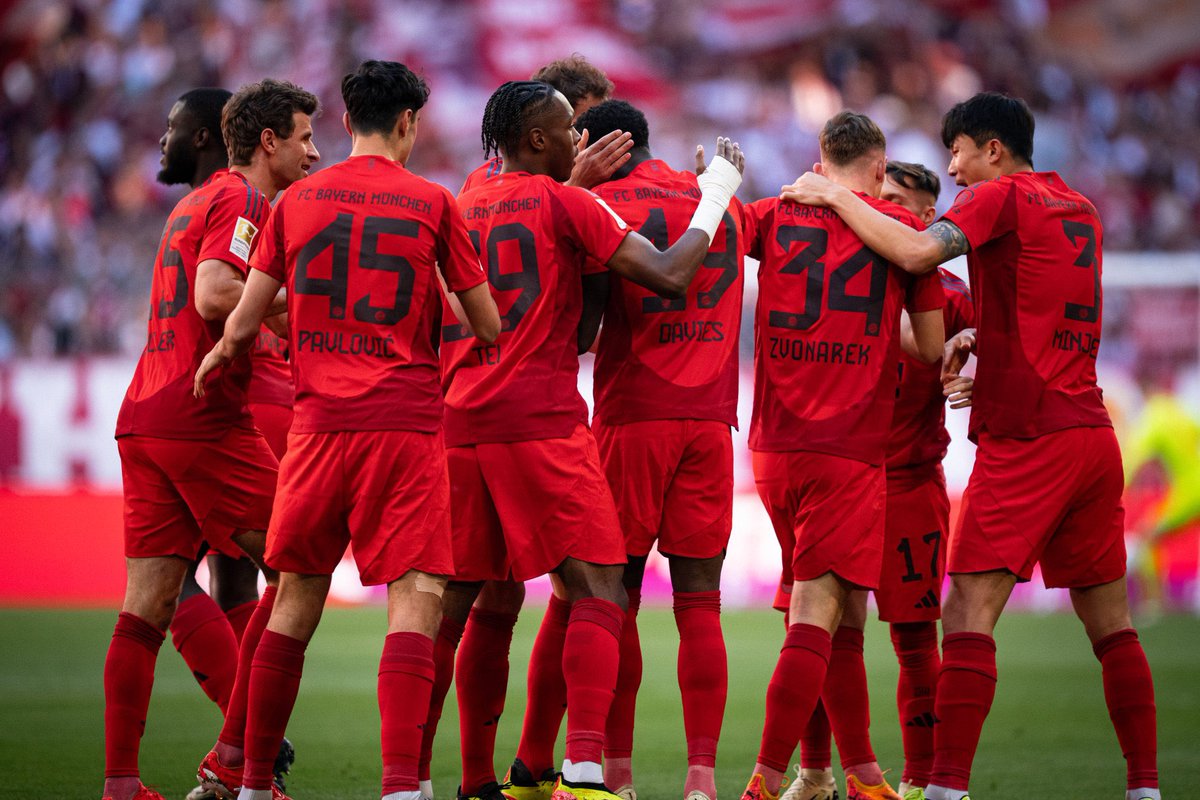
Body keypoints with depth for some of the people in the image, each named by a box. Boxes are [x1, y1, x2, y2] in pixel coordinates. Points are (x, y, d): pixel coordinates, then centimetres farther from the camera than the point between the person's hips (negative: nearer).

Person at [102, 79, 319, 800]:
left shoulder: (194, 203, 24)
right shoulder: (242, 199, -6)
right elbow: (215, 295, -19)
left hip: (144, 418, 9)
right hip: (205, 422, -9)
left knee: (147, 606, 3)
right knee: (295, 575, 0)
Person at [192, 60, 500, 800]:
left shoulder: (296, 202, 8)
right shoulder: (432, 203, 2)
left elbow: (242, 325, 12)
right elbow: (490, 327, 5)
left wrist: (219, 358, 35)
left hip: (320, 422, 3)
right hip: (409, 421, -3)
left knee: (296, 601, 14)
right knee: (416, 603, -8)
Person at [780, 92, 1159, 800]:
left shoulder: (1000, 197, -4)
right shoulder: (1080, 208, 18)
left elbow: (919, 252, -18)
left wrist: (835, 196, -8)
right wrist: (980, 336, 17)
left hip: (1026, 437, -8)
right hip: (1093, 431, 8)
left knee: (968, 617, -10)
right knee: (1111, 624, 12)